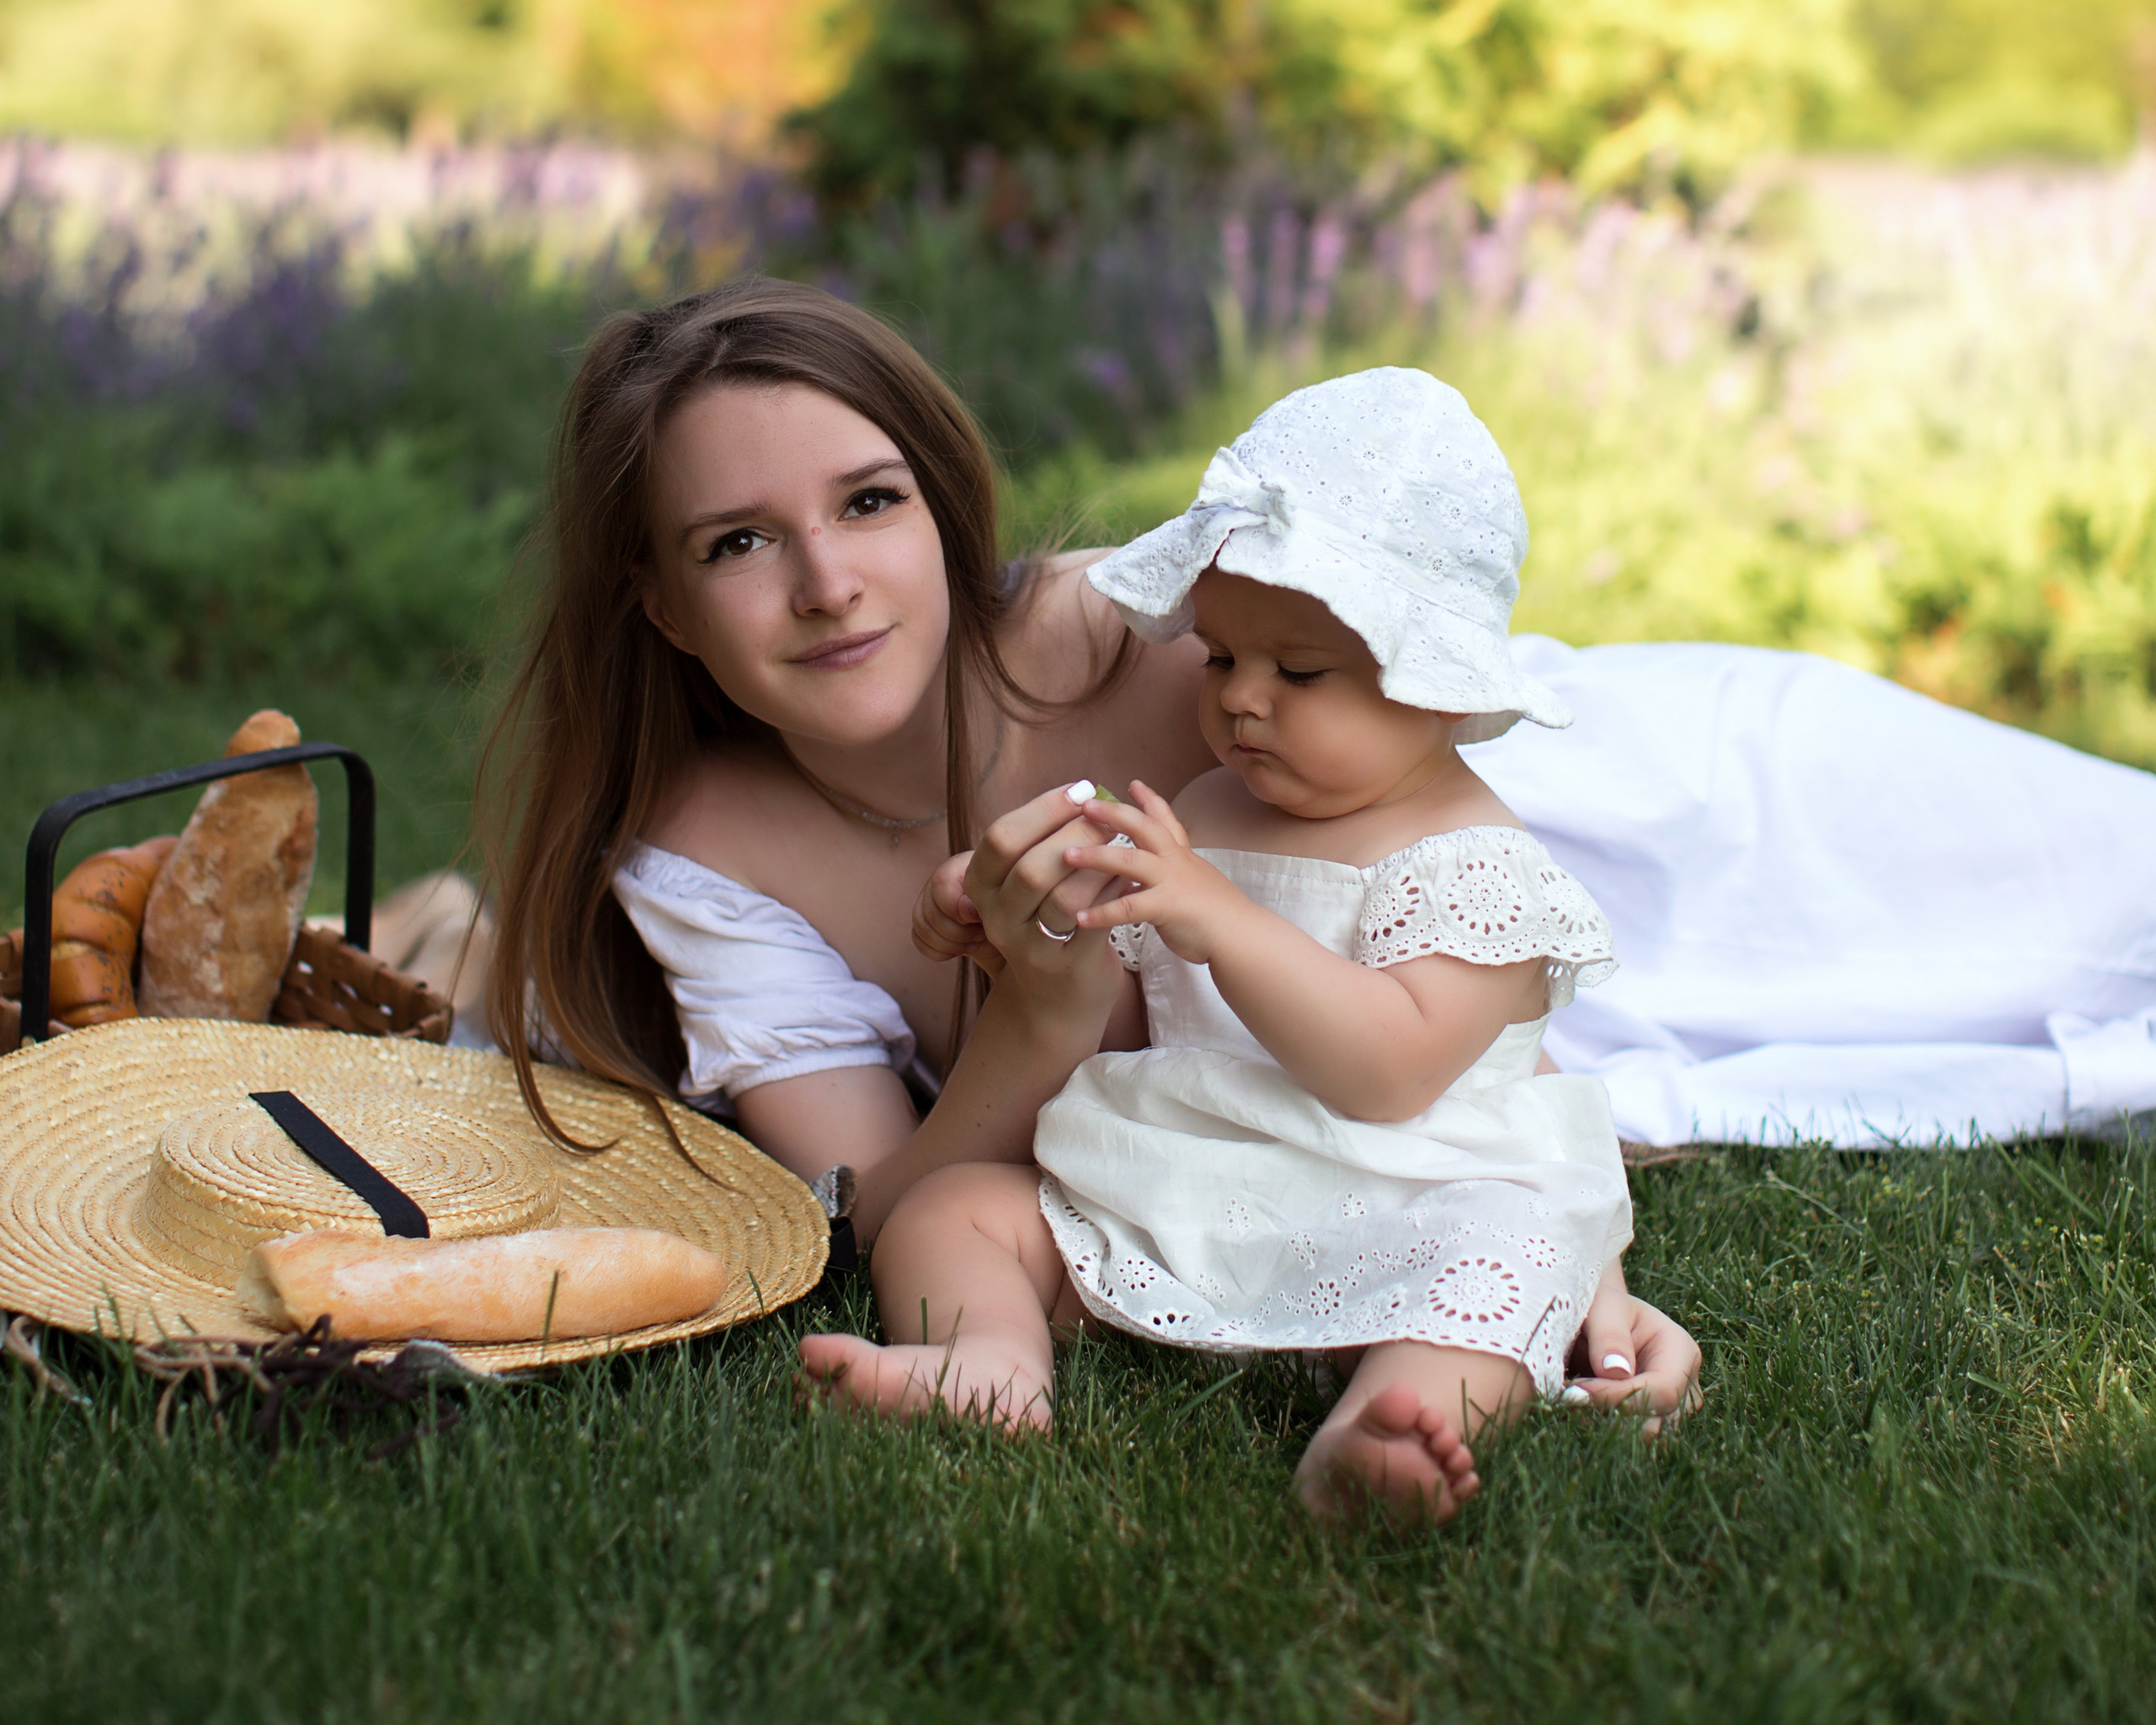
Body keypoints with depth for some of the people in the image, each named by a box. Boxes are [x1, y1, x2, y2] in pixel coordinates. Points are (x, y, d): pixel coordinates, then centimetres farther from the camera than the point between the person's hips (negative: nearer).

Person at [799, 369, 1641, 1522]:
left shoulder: (1474, 858, -6)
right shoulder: (1204, 814, 16)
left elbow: (1390, 1069, -20)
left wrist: (1220, 918, -27)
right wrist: (1023, 933, -1)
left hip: (1381, 1214, -6)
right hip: (1159, 1203, 6)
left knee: (1506, 1249, -36)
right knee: (948, 1208, -8)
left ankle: (1365, 1442, -62)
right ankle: (993, 1359, -38)